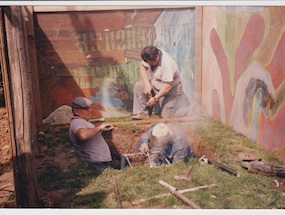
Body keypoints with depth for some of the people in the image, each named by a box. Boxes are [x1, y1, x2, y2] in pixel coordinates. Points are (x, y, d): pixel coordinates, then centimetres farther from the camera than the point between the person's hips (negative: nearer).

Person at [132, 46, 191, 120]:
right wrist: (147, 84, -18)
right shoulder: (149, 57, -14)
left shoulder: (167, 64, -35)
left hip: (171, 89, -7)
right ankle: (142, 113, -3)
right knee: (138, 86, -11)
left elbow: (168, 86, -32)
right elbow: (143, 68, -3)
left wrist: (155, 98, -26)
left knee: (167, 116, -8)